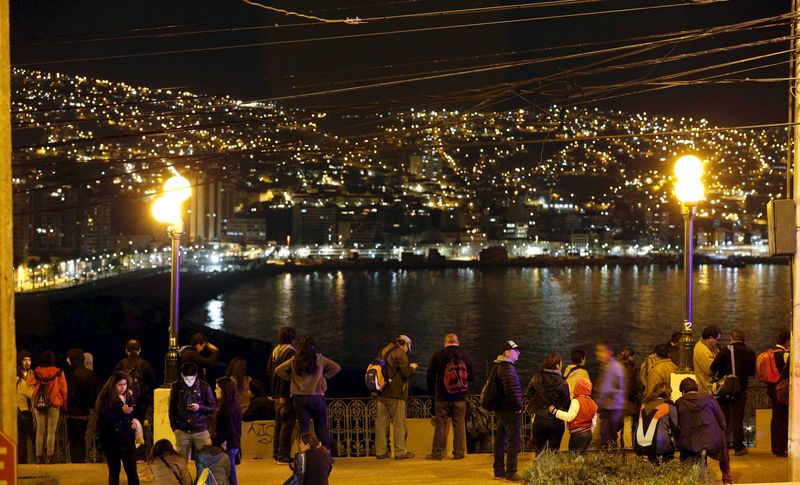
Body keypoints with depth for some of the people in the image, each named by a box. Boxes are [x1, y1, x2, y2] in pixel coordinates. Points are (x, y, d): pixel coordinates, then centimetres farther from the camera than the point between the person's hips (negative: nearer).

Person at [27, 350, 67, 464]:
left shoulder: (36, 372, -2)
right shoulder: (59, 373, -5)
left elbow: (29, 383, 14)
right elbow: (64, 390, -2)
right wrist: (64, 405, 7)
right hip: (54, 405, -2)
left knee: (40, 432, 7)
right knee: (51, 432, 0)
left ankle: (39, 456, 6)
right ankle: (50, 456, -3)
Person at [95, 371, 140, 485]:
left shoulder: (129, 396, 9)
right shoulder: (106, 398, -8)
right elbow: (105, 417, -20)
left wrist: (136, 422, 3)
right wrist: (122, 411, -27)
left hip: (128, 439, 4)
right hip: (112, 441, -4)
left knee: (132, 471, 3)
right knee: (114, 472, 6)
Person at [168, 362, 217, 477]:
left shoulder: (204, 387, -1)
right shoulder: (176, 387, 3)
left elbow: (213, 408, 3)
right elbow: (172, 409, 9)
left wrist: (199, 408, -14)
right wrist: (174, 427, 3)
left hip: (201, 430, -1)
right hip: (182, 431, 1)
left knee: (201, 463, 1)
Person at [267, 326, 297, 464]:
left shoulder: (274, 351, 10)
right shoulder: (290, 352, -15)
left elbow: (269, 371, 14)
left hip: (276, 394, 8)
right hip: (287, 394, -8)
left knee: (279, 423, 16)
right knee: (287, 424, -5)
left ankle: (276, 453, 20)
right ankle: (283, 455, -6)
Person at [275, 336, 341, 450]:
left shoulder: (294, 360, 2)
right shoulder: (319, 358, -1)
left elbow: (278, 370, 5)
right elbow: (337, 367, 3)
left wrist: (290, 378, 10)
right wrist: (324, 377, 8)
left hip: (299, 397, 1)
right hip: (317, 397, -1)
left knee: (304, 428, 5)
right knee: (322, 428, 7)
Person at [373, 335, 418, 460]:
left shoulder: (383, 352, 14)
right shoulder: (400, 353, -9)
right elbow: (406, 373, -15)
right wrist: (412, 367, 5)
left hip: (382, 393, 7)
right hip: (395, 394, -7)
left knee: (381, 422, 7)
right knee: (399, 423, 0)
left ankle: (380, 451, 10)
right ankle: (400, 451, 3)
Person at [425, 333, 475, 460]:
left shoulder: (438, 355, -3)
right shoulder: (466, 355, 0)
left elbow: (430, 376, 1)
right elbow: (471, 377, 6)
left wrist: (432, 391, 13)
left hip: (442, 397, -1)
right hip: (460, 397, 1)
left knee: (440, 423, 3)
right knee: (459, 424, 7)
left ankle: (437, 453, 4)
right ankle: (459, 452, 8)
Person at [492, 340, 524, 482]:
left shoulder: (497, 366, 15)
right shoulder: (507, 367, -18)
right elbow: (510, 389, -26)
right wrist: (518, 407, -17)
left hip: (499, 410, 10)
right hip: (510, 410, -10)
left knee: (500, 440, 14)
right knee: (515, 441, -5)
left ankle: (499, 470, 20)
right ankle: (511, 472, -6)